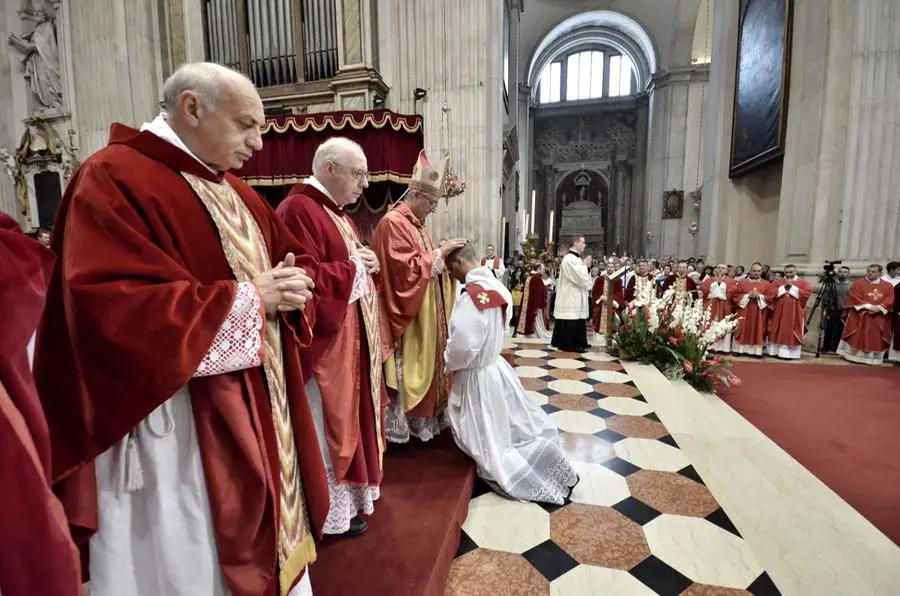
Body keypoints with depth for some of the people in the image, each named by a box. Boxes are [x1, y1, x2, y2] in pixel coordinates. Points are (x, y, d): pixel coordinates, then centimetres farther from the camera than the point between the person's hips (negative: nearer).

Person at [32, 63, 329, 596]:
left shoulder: (236, 193, 12)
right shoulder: (114, 179, -12)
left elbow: (296, 257, 15)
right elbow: (114, 307, -23)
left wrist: (294, 285, -8)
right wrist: (247, 297, -20)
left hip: (259, 408, 8)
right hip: (175, 421, -7)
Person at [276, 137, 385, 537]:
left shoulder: (337, 213, 15)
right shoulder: (298, 210, -18)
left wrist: (368, 265, -1)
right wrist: (353, 266, -15)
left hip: (353, 337, 11)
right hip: (325, 341, -11)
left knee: (347, 416, 21)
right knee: (330, 424, 5)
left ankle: (348, 492, 40)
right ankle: (334, 509, 25)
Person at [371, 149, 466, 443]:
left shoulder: (416, 224, 14)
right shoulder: (393, 223, -15)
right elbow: (407, 268, -23)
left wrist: (443, 256, 1)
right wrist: (439, 251, -16)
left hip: (426, 315, 10)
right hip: (407, 317, -10)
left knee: (424, 366, 16)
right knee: (408, 371, -1)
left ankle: (421, 417, 29)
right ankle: (402, 422, 14)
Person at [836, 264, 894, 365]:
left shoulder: (888, 286, 9)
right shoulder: (858, 283, 2)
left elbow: (890, 300, -1)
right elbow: (855, 298, -7)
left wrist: (879, 308, -17)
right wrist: (868, 306, -17)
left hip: (879, 319, 2)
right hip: (859, 316, -2)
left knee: (875, 339, 5)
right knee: (857, 337, -2)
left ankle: (872, 358, 11)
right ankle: (853, 355, 4)